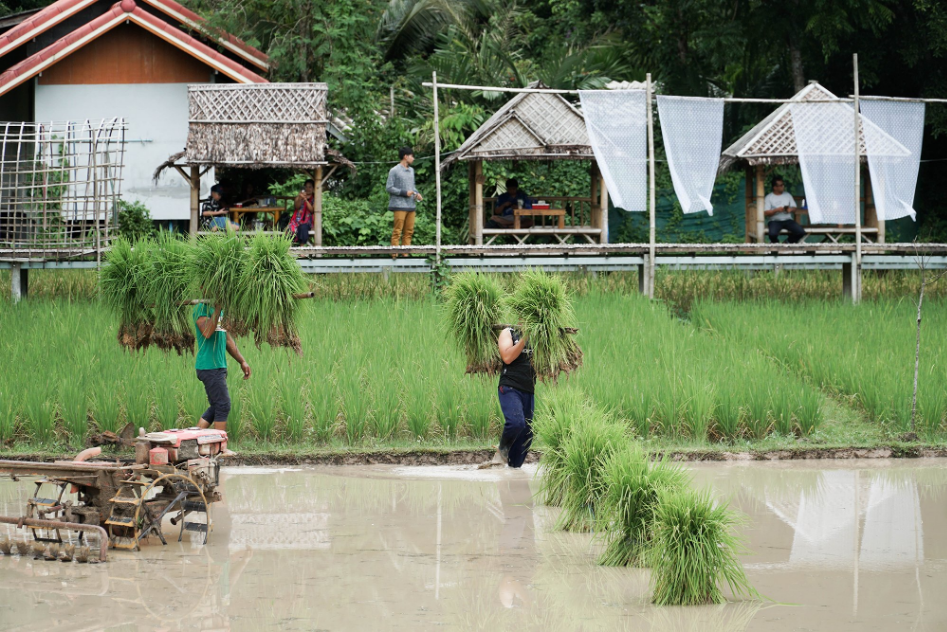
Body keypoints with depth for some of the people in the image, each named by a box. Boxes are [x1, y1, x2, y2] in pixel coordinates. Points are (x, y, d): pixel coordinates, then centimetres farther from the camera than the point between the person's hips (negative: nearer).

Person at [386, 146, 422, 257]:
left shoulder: (411, 170, 18)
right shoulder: (394, 171, -4)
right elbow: (388, 187, -7)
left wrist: (416, 194, 4)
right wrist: (404, 193, -13)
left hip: (411, 205, 7)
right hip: (400, 205, -7)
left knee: (409, 231, 5)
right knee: (397, 231, -8)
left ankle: (405, 253, 8)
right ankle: (395, 254, -8)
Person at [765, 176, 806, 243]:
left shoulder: (788, 195, 14)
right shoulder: (768, 197, 3)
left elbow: (794, 207, 14)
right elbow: (766, 213, -4)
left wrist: (790, 209, -9)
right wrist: (776, 210, -19)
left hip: (788, 220, 3)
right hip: (775, 221, -3)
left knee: (801, 232, -21)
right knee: (772, 234, -36)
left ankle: (792, 241, 13)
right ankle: (775, 242, 3)